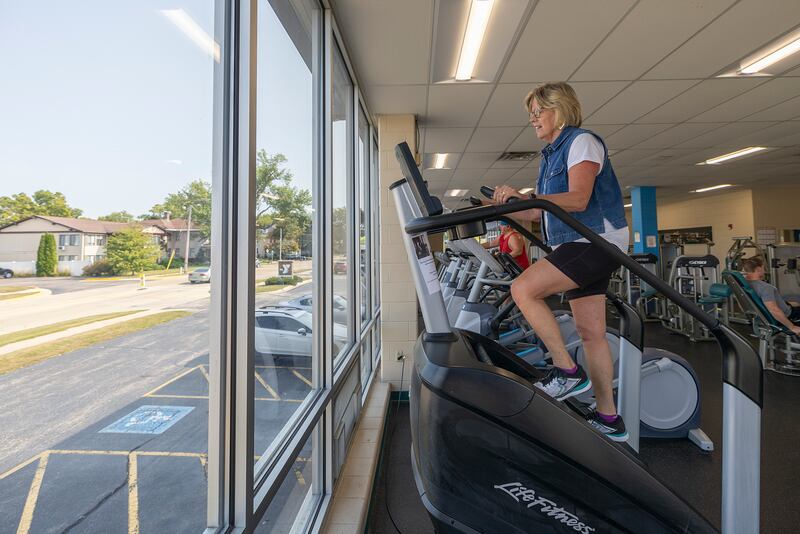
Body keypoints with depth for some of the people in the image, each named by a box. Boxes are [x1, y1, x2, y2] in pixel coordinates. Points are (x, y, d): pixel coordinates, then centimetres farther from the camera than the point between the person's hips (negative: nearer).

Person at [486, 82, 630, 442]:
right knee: (591, 333, 8)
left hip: (597, 241, -9)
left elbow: (577, 199, -19)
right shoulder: (551, 155, 22)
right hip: (578, 246, 9)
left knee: (523, 290, -24)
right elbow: (541, 212, 17)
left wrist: (524, 196, -27)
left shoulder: (582, 142, -4)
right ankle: (608, 419, 17)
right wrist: (502, 209, 9)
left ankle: (567, 371, -11)